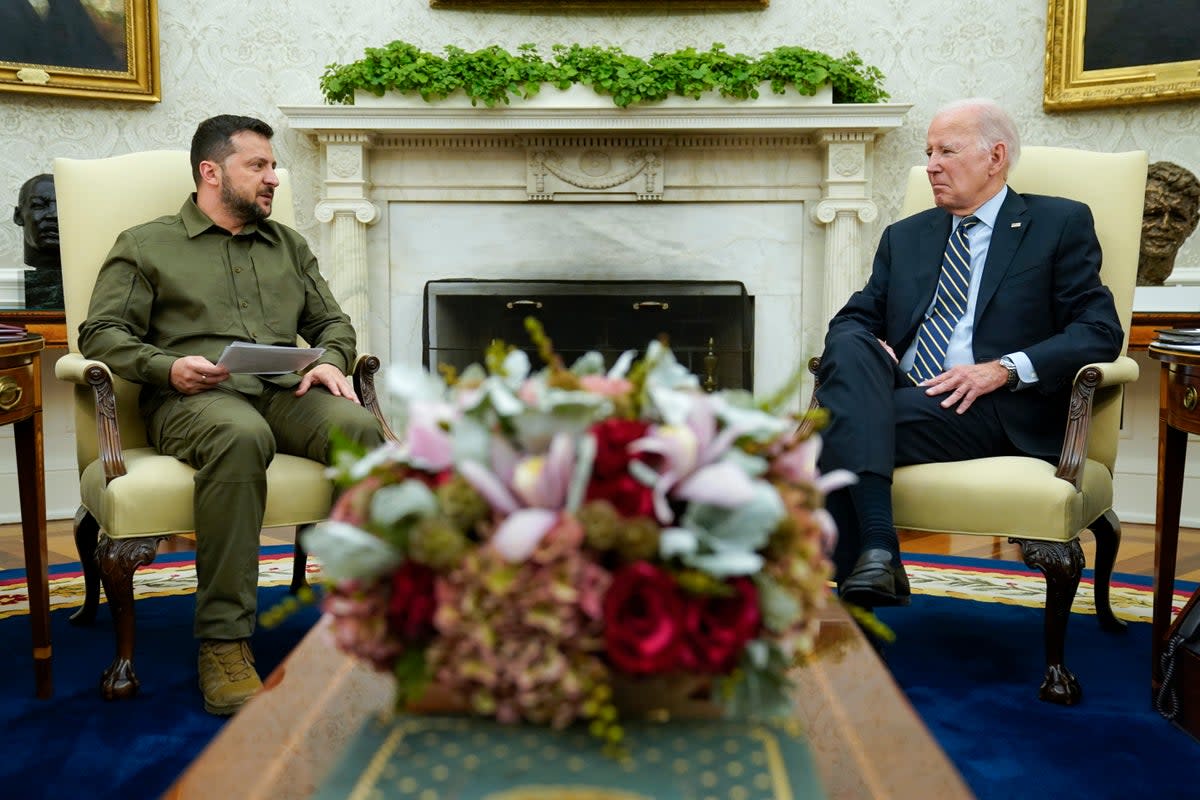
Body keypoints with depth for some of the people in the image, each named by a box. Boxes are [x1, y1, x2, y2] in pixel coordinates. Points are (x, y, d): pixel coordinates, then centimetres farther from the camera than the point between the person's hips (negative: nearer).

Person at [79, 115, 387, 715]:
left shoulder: (288, 245, 28)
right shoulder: (145, 247, 16)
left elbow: (332, 322, 26)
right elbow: (101, 332, 7)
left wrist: (329, 362, 2)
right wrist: (168, 367, -12)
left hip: (285, 393, 4)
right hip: (193, 397, -3)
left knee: (362, 429, -32)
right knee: (242, 436, -42)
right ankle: (223, 642, -37)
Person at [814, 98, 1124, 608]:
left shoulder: (1061, 223, 11)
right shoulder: (905, 236, 26)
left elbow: (1100, 330, 1)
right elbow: (851, 318, 19)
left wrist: (1004, 369, -14)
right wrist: (864, 350, -7)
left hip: (997, 412, -4)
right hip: (899, 394, 5)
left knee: (843, 428, -29)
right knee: (849, 350, -31)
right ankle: (876, 548, -41)